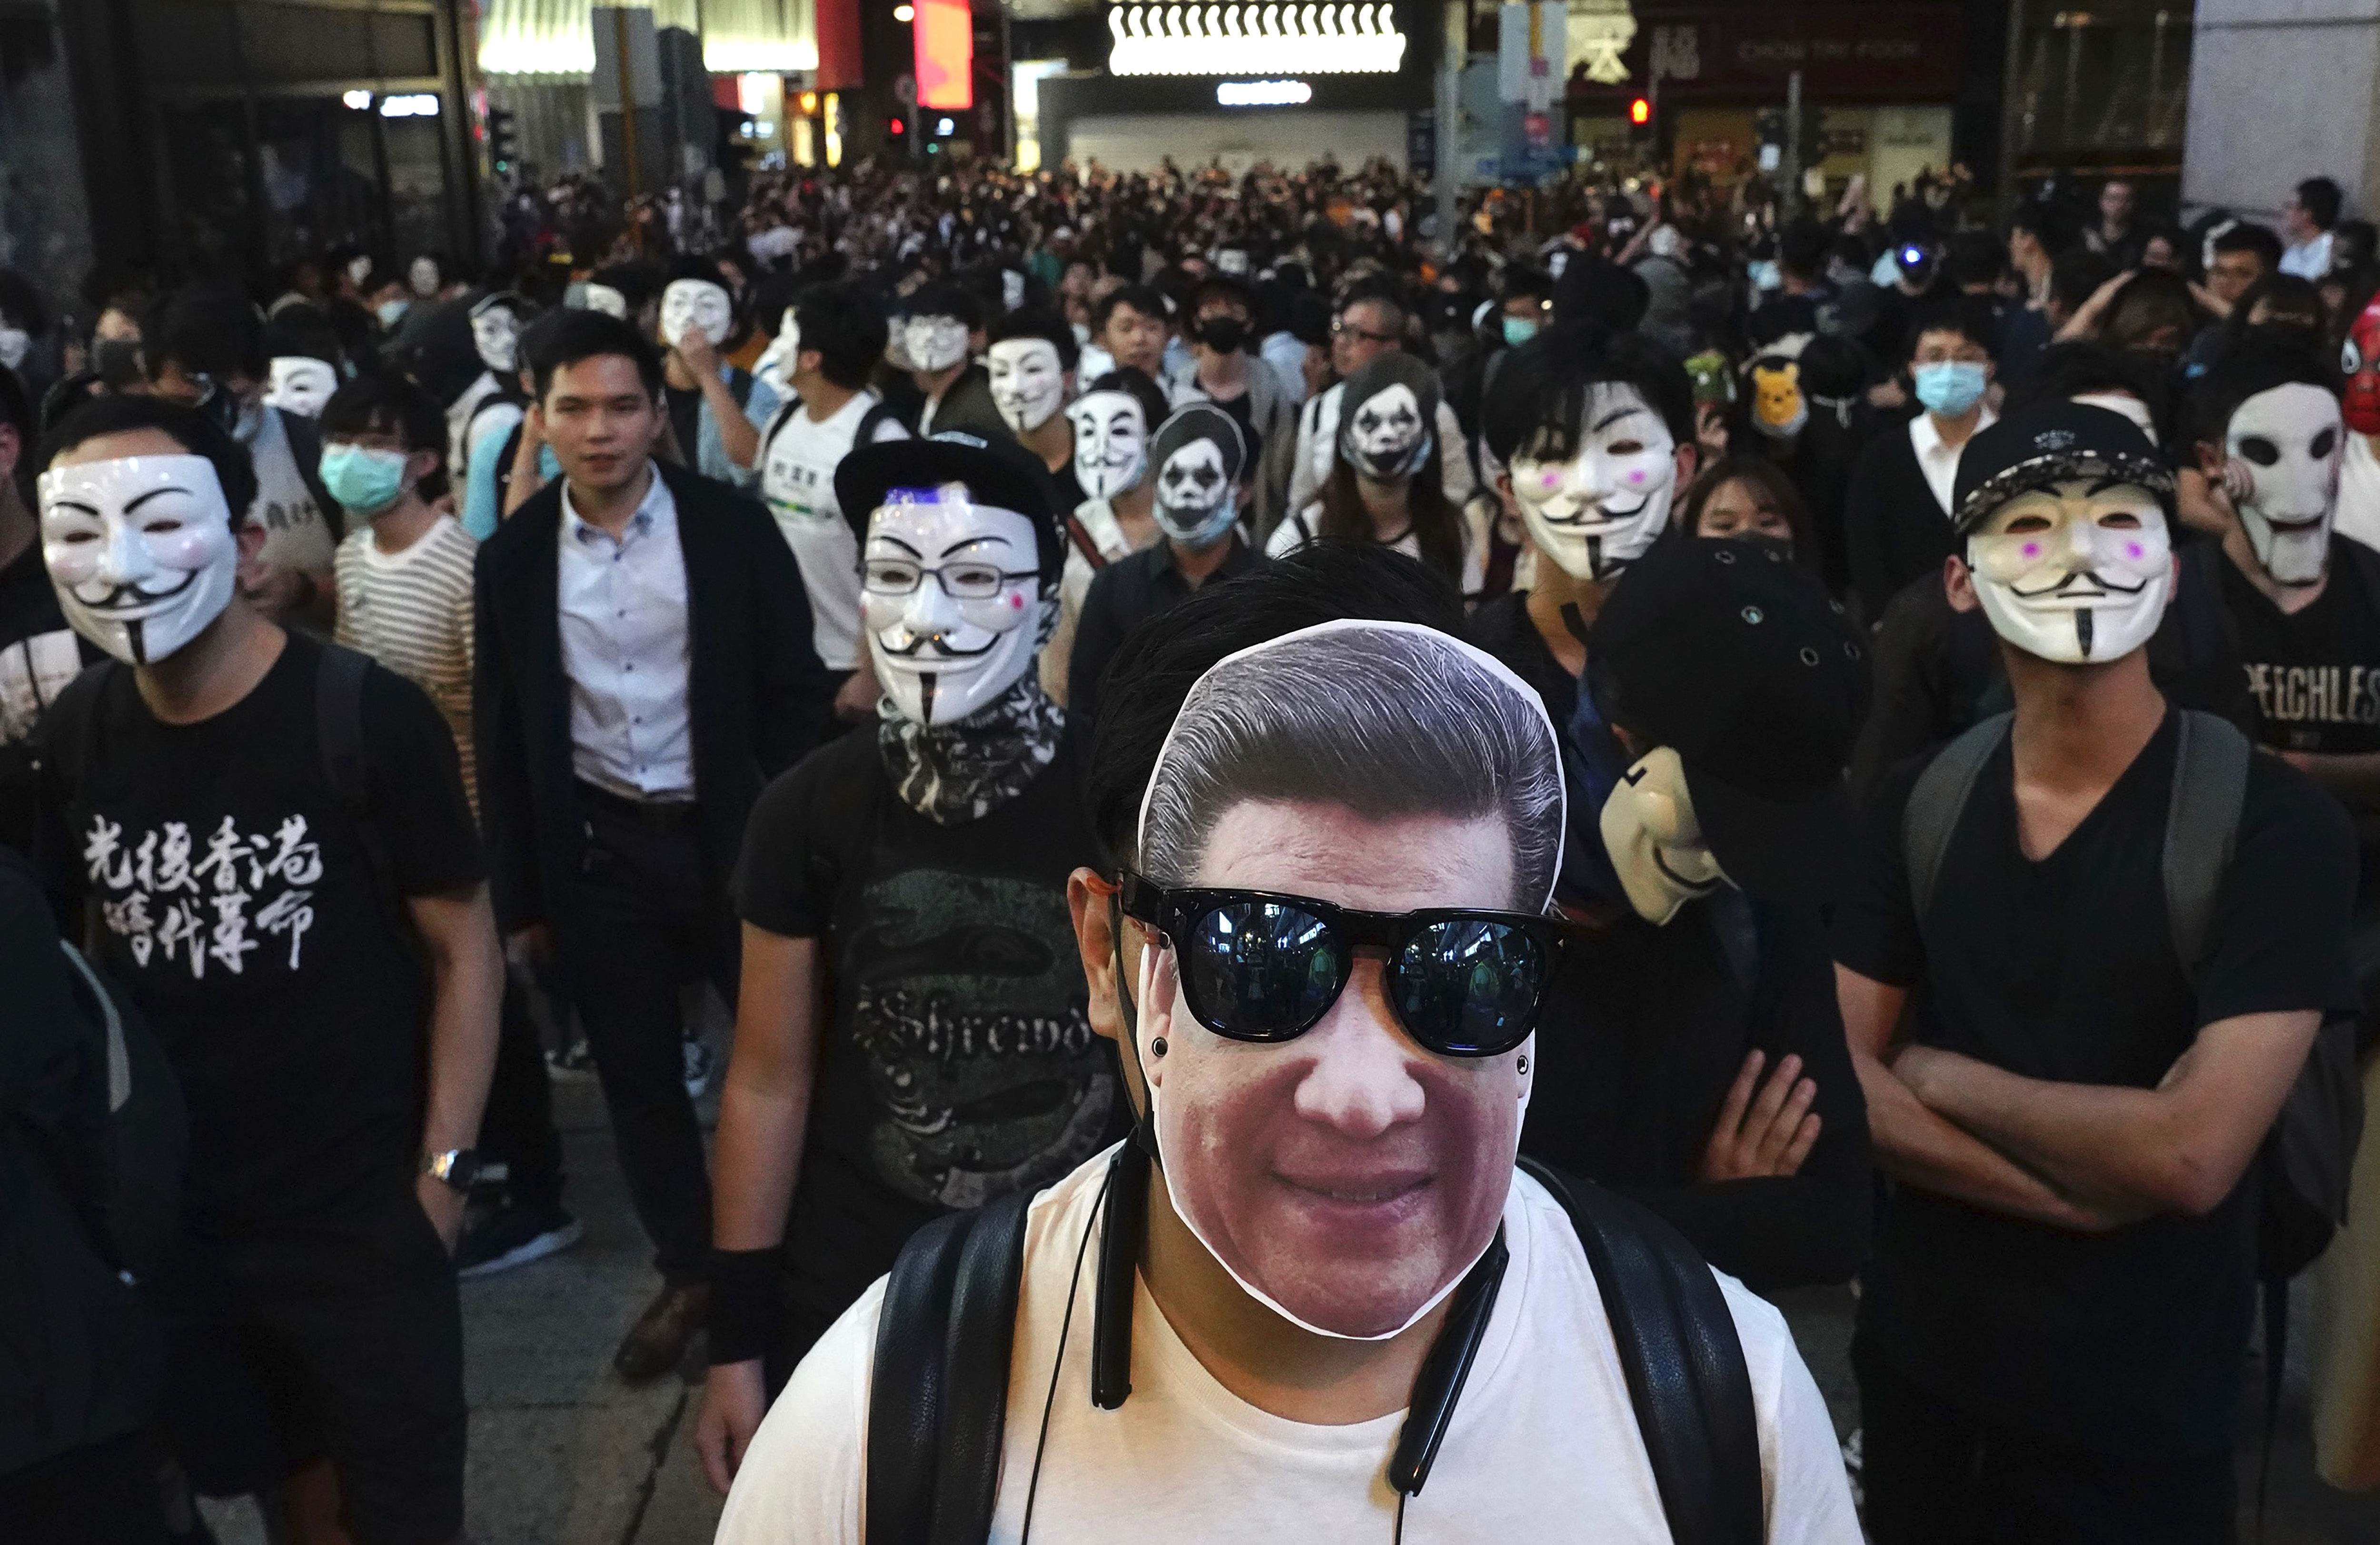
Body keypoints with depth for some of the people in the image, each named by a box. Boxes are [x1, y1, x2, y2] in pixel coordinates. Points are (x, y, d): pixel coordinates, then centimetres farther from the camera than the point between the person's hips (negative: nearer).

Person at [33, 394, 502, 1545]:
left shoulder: (365, 717, -16)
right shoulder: (75, 733, -2)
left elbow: (463, 950, -10)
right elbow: (76, 948, 9)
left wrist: (441, 1173, -12)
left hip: (360, 1214, -4)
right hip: (167, 1216, 4)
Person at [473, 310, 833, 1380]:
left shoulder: (732, 529, -8)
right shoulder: (513, 557, -1)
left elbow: (794, 693, -5)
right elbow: (502, 736, 4)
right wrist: (520, 891, 4)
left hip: (731, 833, -2)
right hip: (597, 849, 2)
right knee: (636, 1072, 12)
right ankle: (687, 1270, 29)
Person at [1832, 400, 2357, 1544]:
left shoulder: (2275, 820, -16)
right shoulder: (1915, 804, -2)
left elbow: (2193, 1155, -24)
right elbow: (1837, 1080, -7)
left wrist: (1938, 1075, -12)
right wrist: (2083, 1194, -18)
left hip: (2141, 1420, -3)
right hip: (1916, 1364, 4)